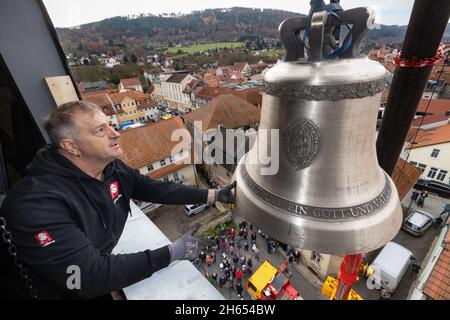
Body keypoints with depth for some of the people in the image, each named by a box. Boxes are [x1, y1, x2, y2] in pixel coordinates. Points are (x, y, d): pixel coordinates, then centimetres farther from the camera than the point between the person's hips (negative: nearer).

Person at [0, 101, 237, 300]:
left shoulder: (113, 168, -12)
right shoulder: (39, 203, -33)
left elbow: (155, 189, -7)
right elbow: (90, 278, -33)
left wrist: (215, 195, -11)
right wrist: (172, 253, -30)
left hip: (96, 265, 6)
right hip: (58, 292, -5)